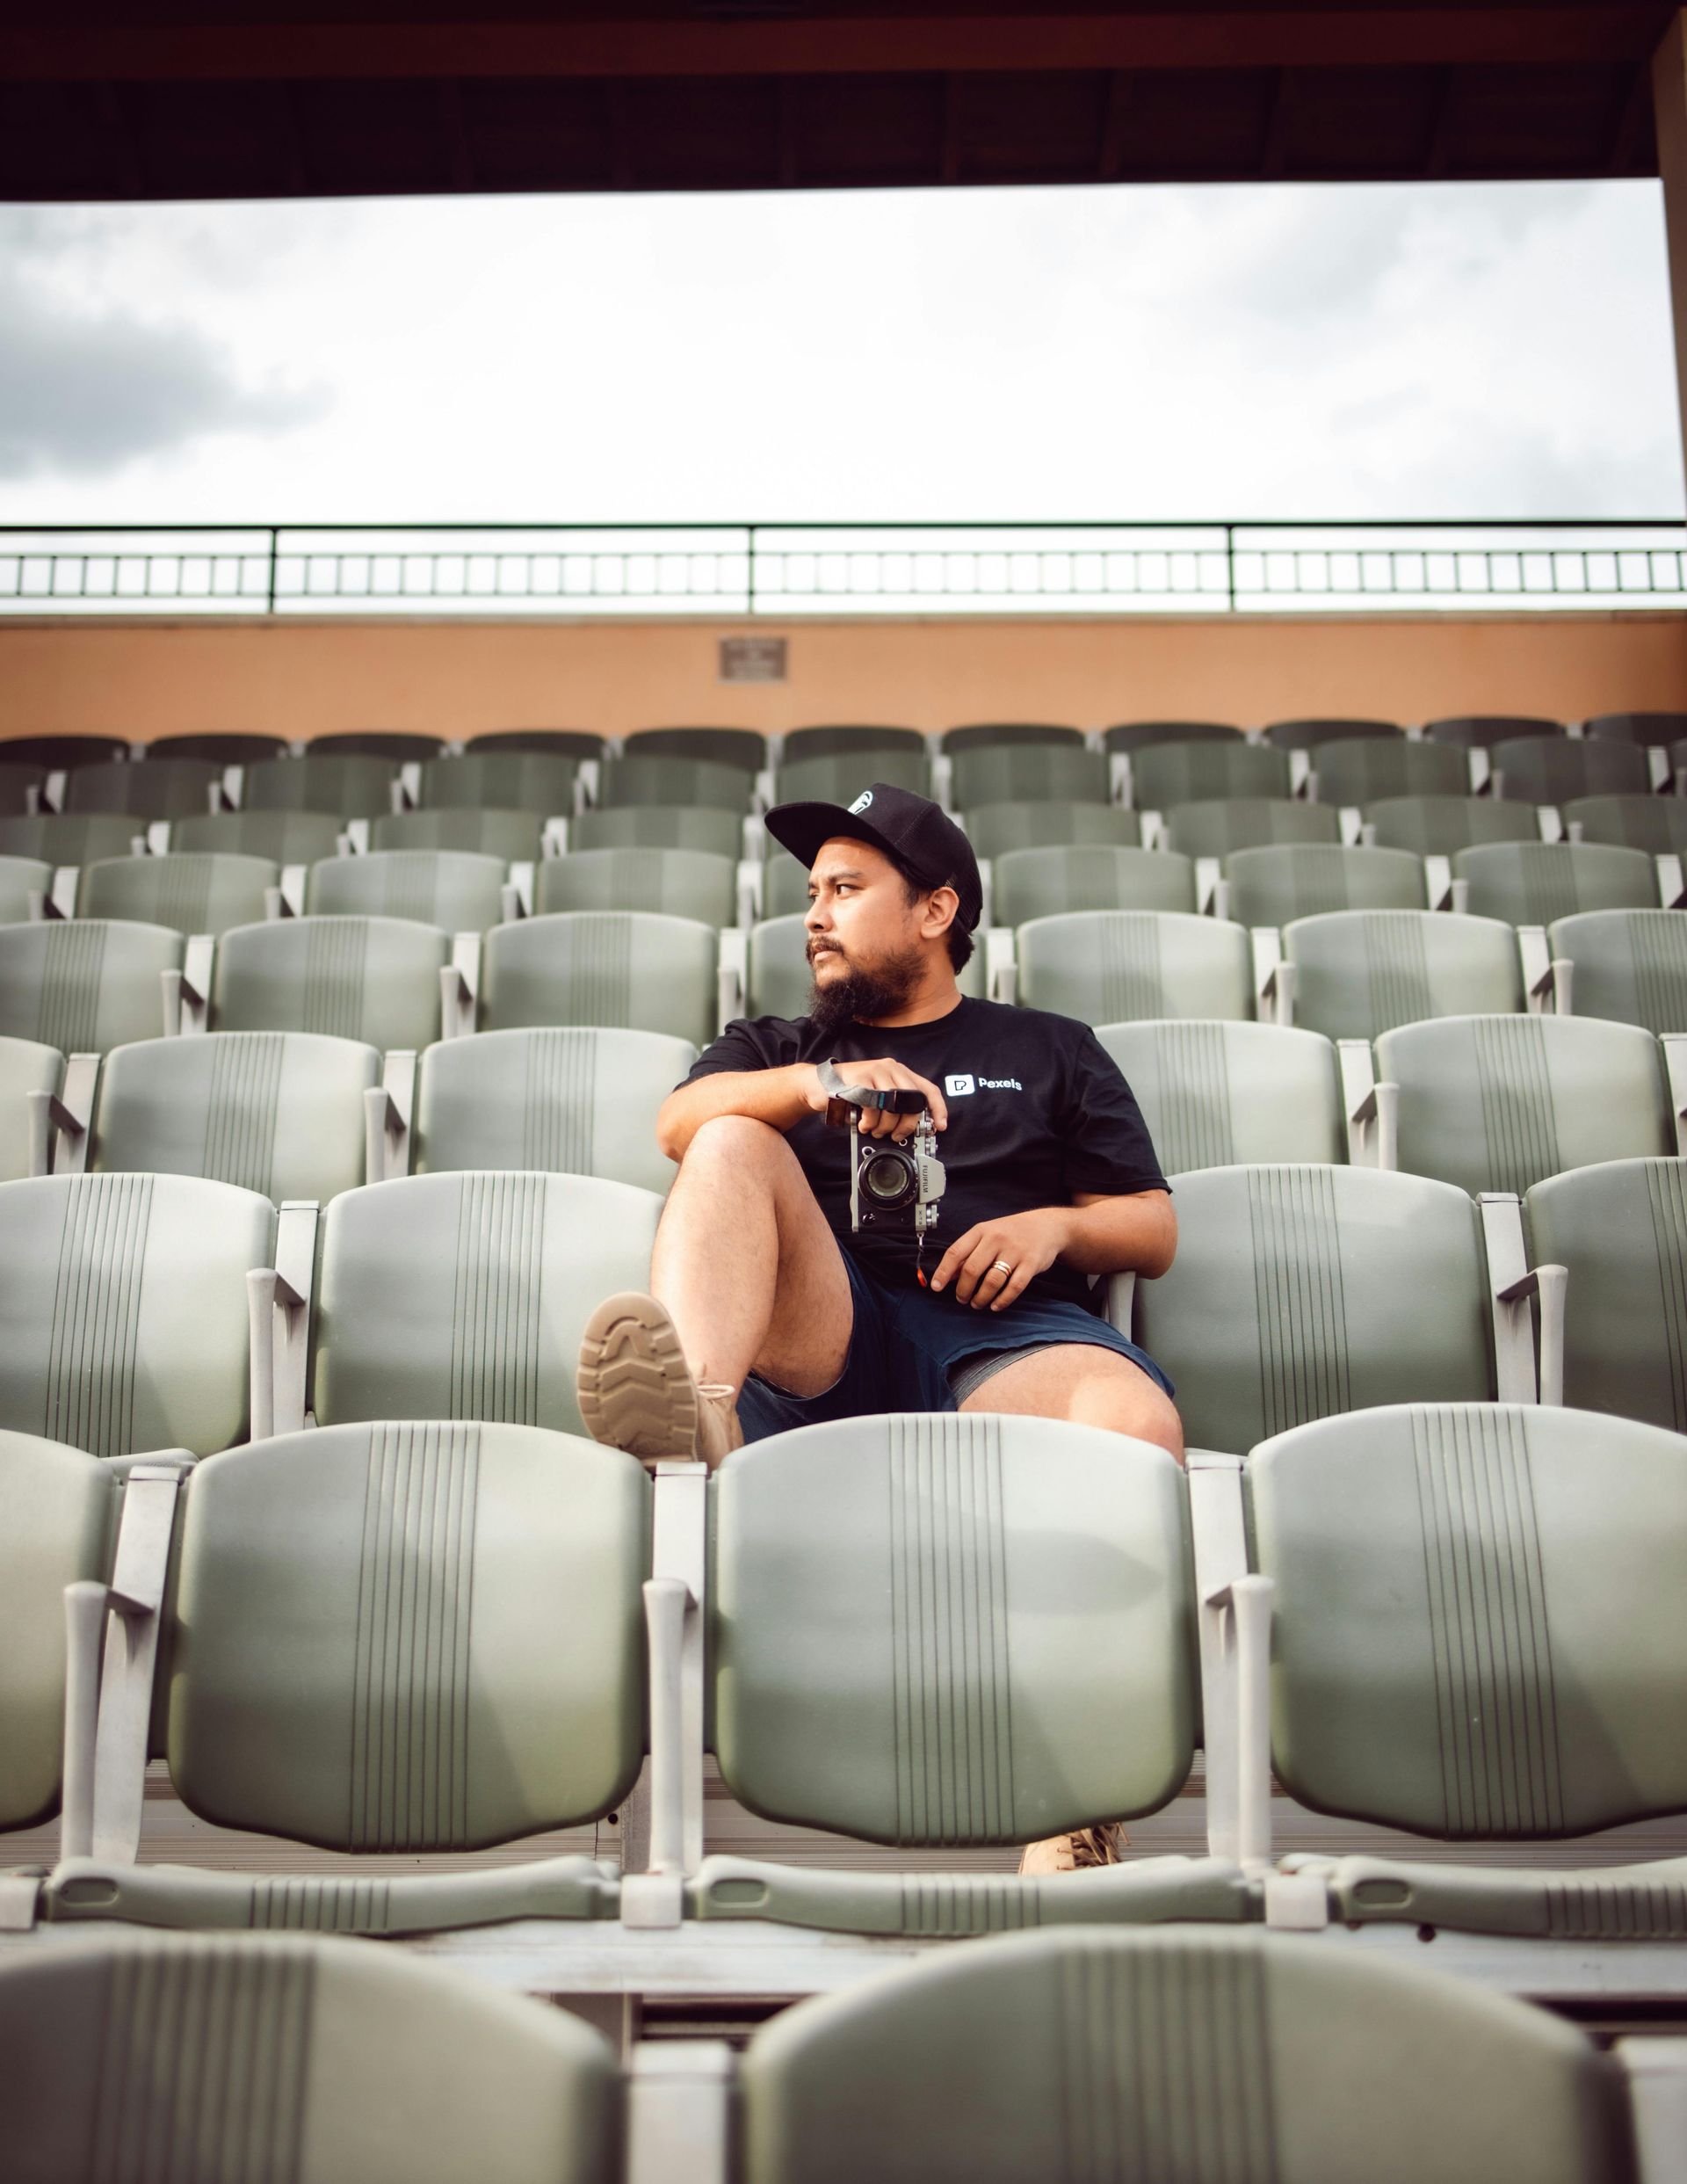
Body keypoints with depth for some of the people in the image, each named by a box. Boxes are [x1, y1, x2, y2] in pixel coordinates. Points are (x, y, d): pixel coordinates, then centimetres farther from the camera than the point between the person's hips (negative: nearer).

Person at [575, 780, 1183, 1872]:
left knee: (1139, 1423, -34)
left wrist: (1055, 1225, 0)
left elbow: (1156, 1230, 22)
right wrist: (819, 1083, -10)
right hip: (828, 1331, 1)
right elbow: (680, 1121, 8)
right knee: (736, 1147, -25)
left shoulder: (1051, 1051, 30)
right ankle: (699, 1409, -53)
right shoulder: (775, 1046, 32)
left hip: (1003, 1333, -1)